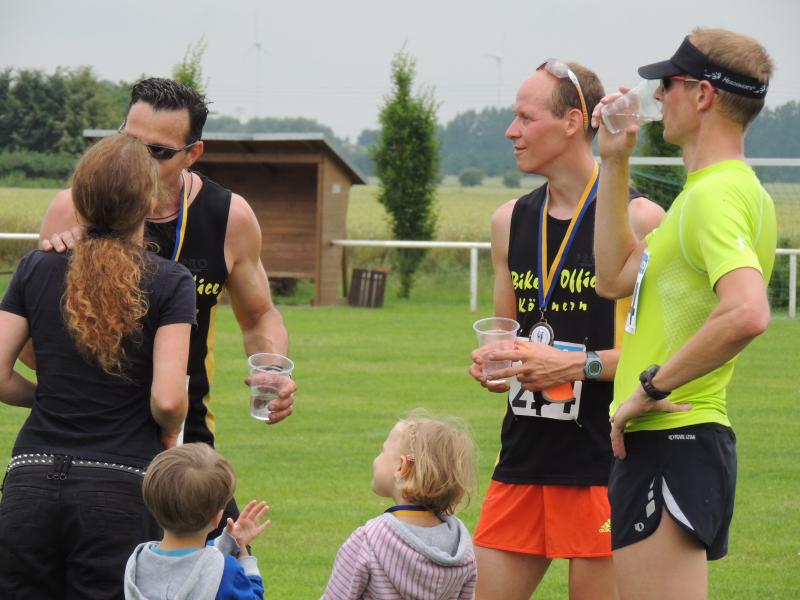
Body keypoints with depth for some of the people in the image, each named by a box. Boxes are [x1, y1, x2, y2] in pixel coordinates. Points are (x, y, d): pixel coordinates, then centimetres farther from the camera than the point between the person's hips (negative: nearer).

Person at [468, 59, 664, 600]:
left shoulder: (639, 219, -7)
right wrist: (491, 366, 3)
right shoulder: (510, 221, 14)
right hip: (524, 455, 6)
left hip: (603, 465, -6)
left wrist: (579, 364, -18)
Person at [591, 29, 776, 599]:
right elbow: (617, 277, 23)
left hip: (671, 446, -11)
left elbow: (747, 313, -33)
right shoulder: (720, 189, 17)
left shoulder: (714, 195, -16)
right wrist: (615, 163, 19)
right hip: (664, 443, 11)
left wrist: (653, 386, -23)